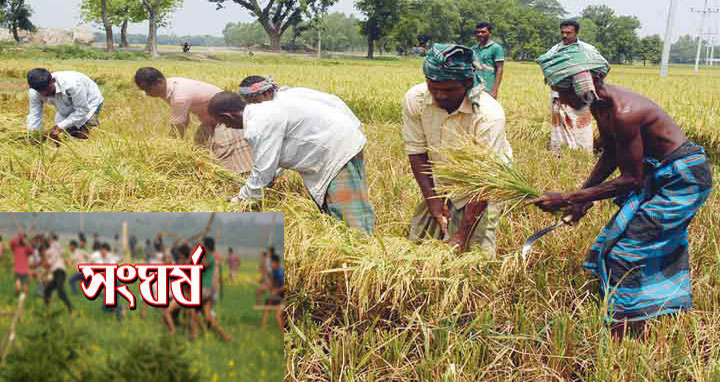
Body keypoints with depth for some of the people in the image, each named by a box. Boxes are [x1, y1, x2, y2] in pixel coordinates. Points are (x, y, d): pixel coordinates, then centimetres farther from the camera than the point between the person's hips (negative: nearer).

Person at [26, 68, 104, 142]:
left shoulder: (71, 84, -41)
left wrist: (61, 127, -37)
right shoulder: (35, 92, -24)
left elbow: (82, 110, -32)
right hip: (66, 108, 5)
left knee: (81, 135, -21)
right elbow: (35, 116, -16)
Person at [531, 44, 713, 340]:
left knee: (627, 249, -8)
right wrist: (583, 195, 1)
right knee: (661, 247, 23)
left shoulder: (623, 113, -32)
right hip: (660, 173, 9)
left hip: (684, 179, -9)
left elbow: (631, 179, -26)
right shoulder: (600, 102, -4)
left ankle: (624, 336, 2)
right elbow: (610, 154, 9)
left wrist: (568, 200, -24)